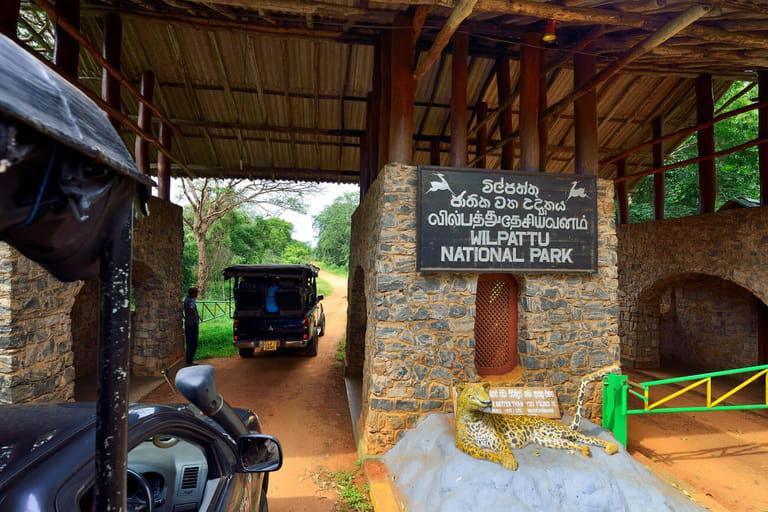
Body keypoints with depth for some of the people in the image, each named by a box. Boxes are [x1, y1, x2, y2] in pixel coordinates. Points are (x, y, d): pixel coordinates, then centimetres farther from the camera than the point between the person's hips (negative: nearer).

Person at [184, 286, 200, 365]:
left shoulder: (186, 299, 12)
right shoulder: (192, 300, -18)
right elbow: (191, 308, -40)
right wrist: (193, 315, -25)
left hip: (187, 324, 9)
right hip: (193, 324, -9)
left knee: (189, 343, 17)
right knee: (193, 344, -1)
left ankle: (188, 359, 24)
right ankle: (189, 361, 4)